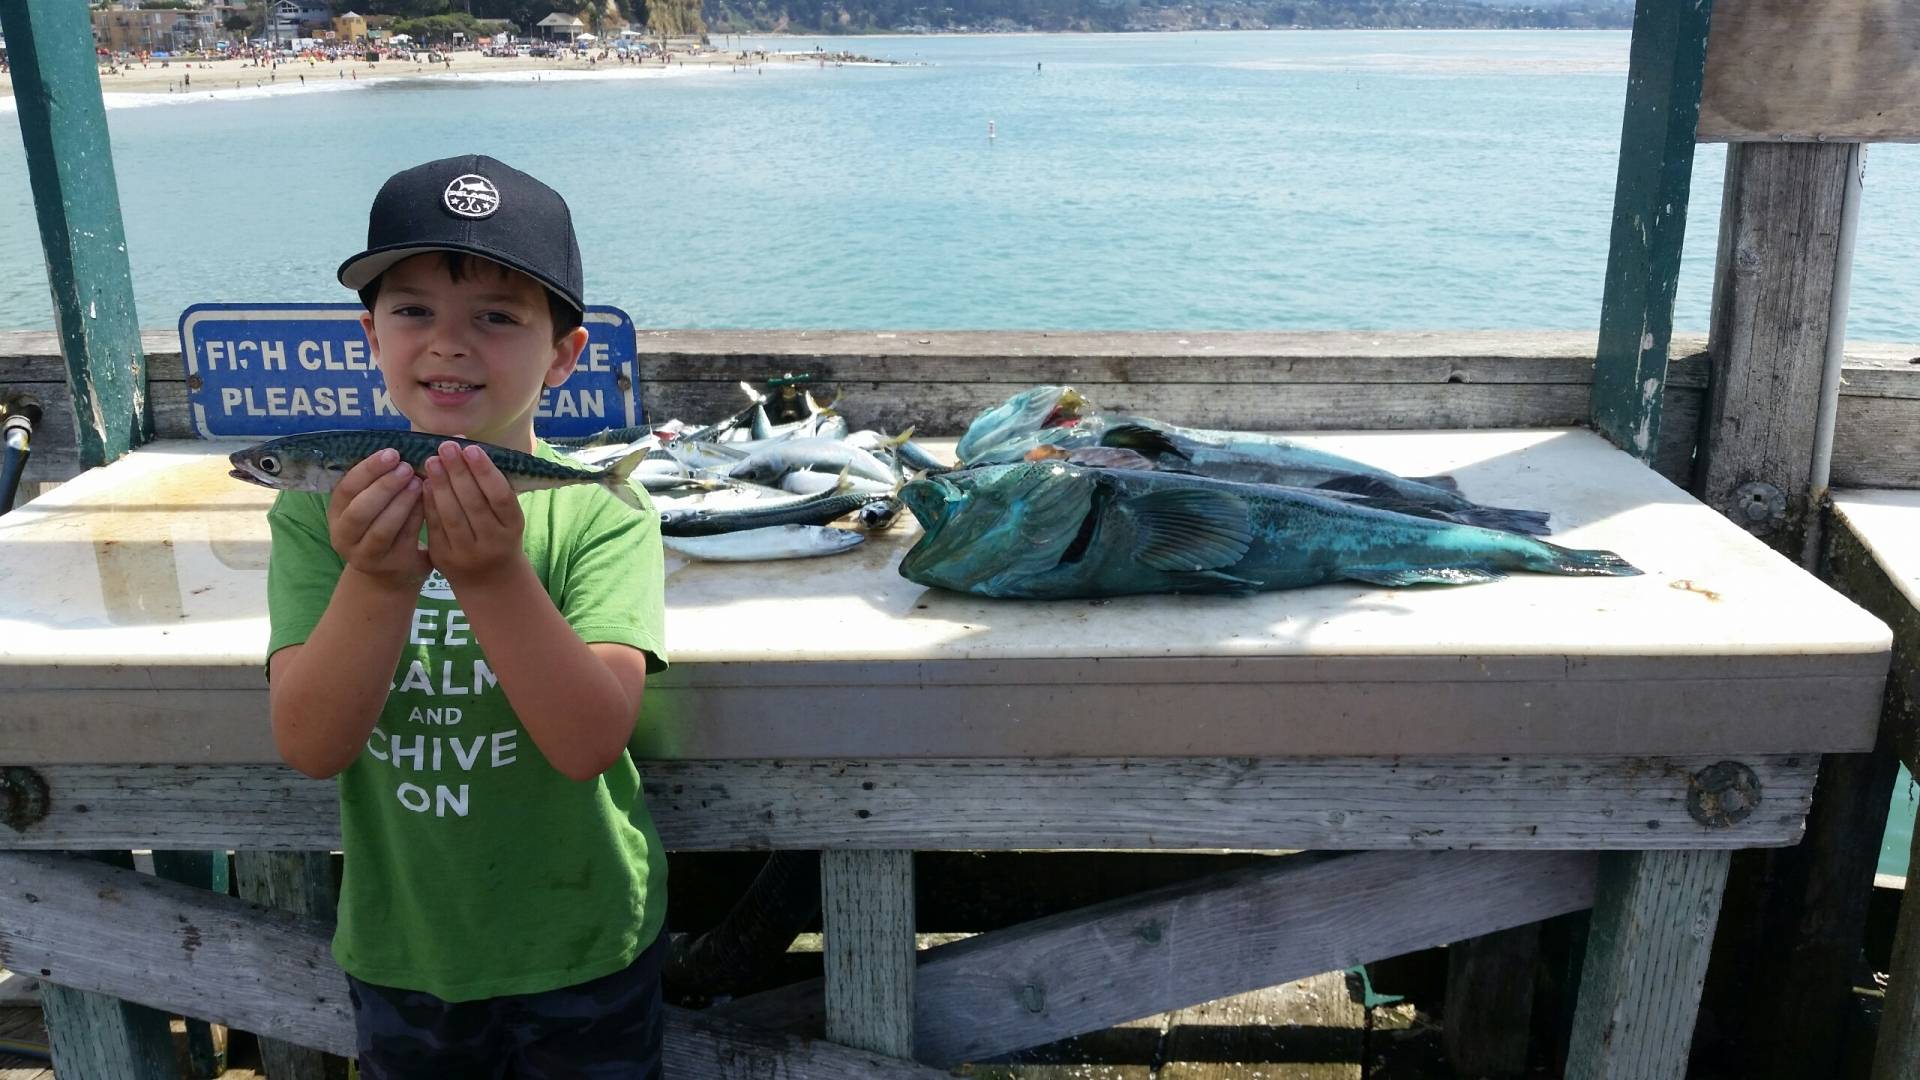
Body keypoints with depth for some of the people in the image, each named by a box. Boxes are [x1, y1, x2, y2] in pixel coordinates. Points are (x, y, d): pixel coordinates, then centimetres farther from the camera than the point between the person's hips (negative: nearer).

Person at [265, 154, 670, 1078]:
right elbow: (311, 746, -19)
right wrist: (378, 581, -35)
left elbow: (590, 741, -26)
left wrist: (495, 574, -39)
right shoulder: (319, 512, -10)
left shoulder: (598, 511, -17)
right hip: (398, 954, 2)